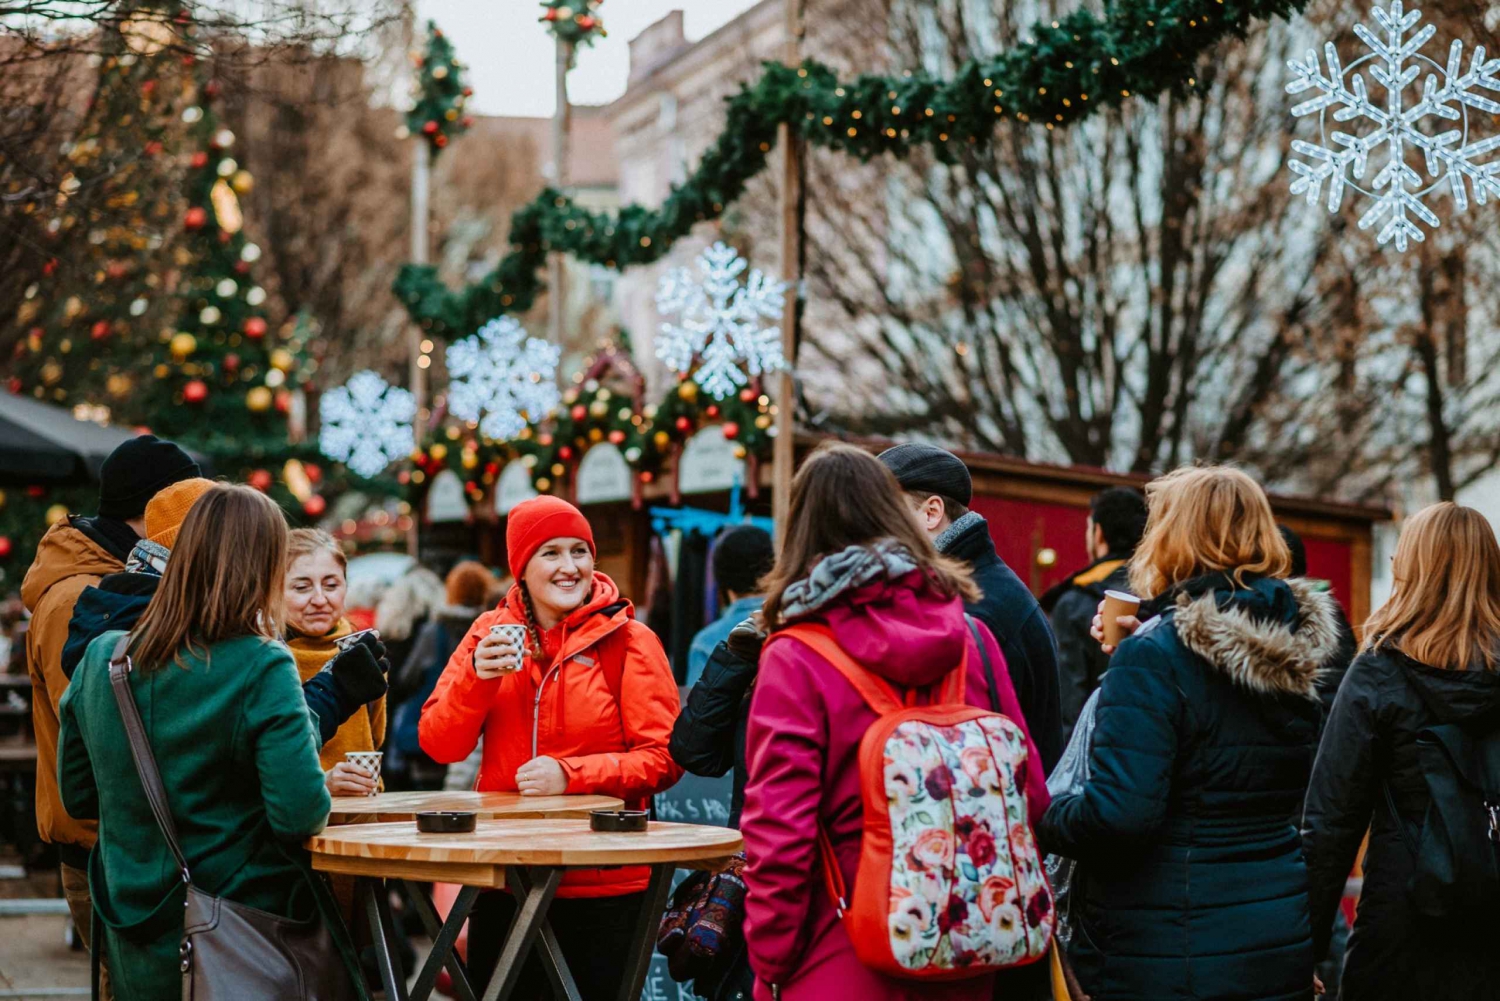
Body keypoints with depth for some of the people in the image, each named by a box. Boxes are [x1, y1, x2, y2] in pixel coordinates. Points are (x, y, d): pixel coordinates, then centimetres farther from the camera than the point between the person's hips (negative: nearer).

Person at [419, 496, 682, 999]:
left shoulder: (629, 641, -4)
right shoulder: (491, 633, 5)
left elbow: (663, 759, -9)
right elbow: (440, 746, 0)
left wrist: (570, 775, -20)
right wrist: (477, 678, -16)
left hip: (604, 887, -3)